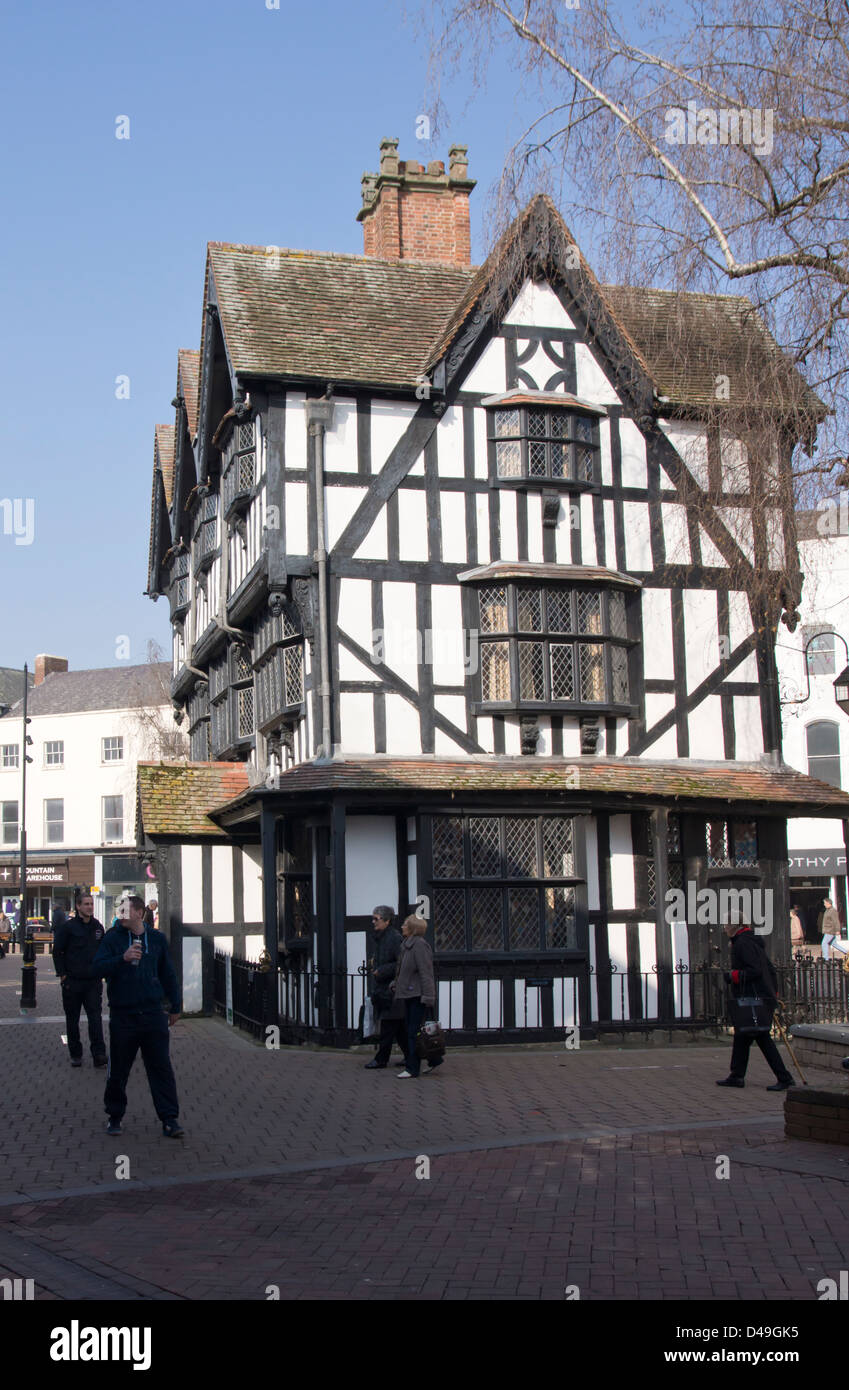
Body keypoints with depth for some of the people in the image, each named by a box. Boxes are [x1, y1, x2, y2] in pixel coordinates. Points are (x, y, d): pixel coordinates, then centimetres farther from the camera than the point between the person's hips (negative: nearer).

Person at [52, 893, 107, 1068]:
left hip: (93, 981, 2)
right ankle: (75, 1054, 20)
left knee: (96, 1018, -8)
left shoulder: (97, 927, 8)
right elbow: (57, 952, -2)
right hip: (72, 981, -2)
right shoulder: (68, 927, -5)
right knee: (72, 1019, 8)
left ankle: (99, 1055, -10)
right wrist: (63, 975, -6)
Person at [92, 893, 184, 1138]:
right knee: (118, 1069, 8)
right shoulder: (112, 938, 1)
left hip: (153, 1014, 1)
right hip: (122, 1014, -1)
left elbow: (168, 974, 16)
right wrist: (123, 958, -27)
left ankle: (170, 1119, 3)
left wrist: (175, 1006, 17)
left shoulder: (156, 939, 8)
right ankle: (114, 1116, 24)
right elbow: (98, 966, -11)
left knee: (161, 1067, -1)